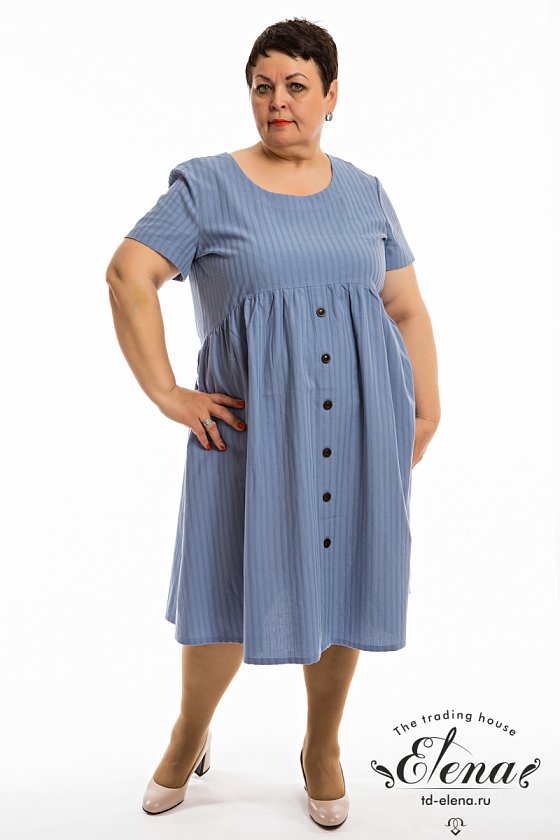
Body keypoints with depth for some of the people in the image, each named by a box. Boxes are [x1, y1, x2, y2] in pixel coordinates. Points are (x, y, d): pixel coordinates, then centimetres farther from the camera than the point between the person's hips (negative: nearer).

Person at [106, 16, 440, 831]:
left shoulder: (365, 192, 12)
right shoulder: (207, 184, 3)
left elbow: (408, 310, 13)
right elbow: (128, 275, -5)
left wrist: (427, 408, 4)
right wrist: (164, 391, -10)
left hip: (362, 425, 3)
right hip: (253, 424, -3)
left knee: (343, 578, 10)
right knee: (231, 584, 5)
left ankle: (323, 747, 34)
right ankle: (189, 738, 34)